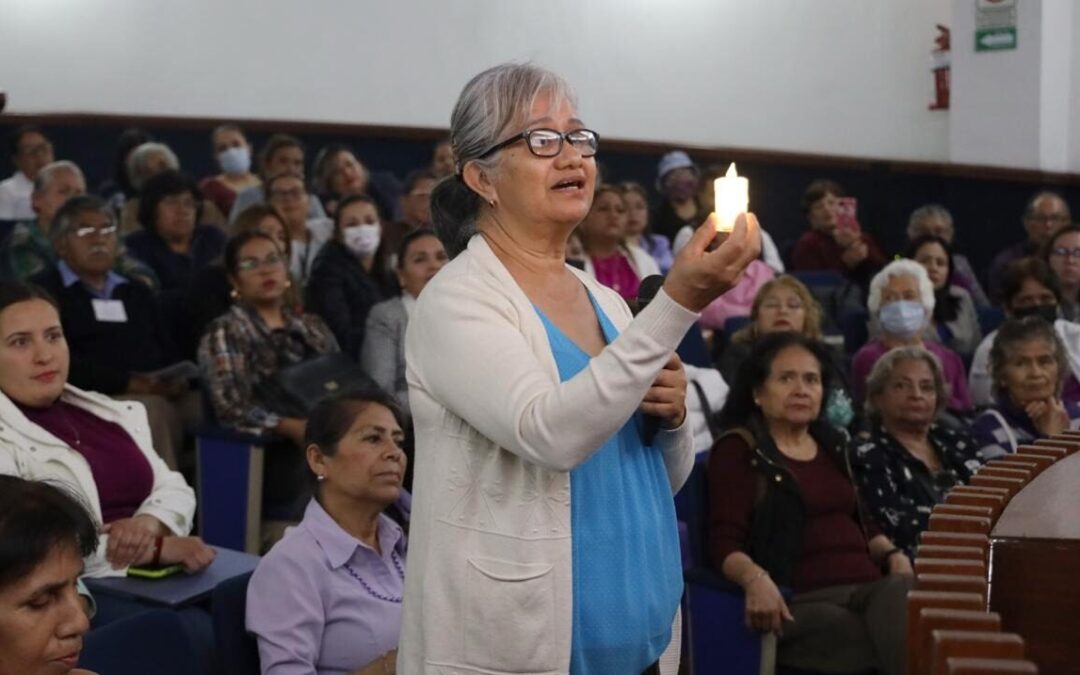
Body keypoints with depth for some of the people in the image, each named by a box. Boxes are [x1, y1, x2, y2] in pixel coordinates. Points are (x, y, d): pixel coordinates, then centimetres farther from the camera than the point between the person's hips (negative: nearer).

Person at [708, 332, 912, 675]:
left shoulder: (832, 444, 26)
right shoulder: (737, 450, 5)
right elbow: (725, 542, -4)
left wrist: (892, 554, 10)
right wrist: (755, 578, -26)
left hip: (869, 586, 6)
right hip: (801, 600, -6)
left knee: (906, 595, -32)